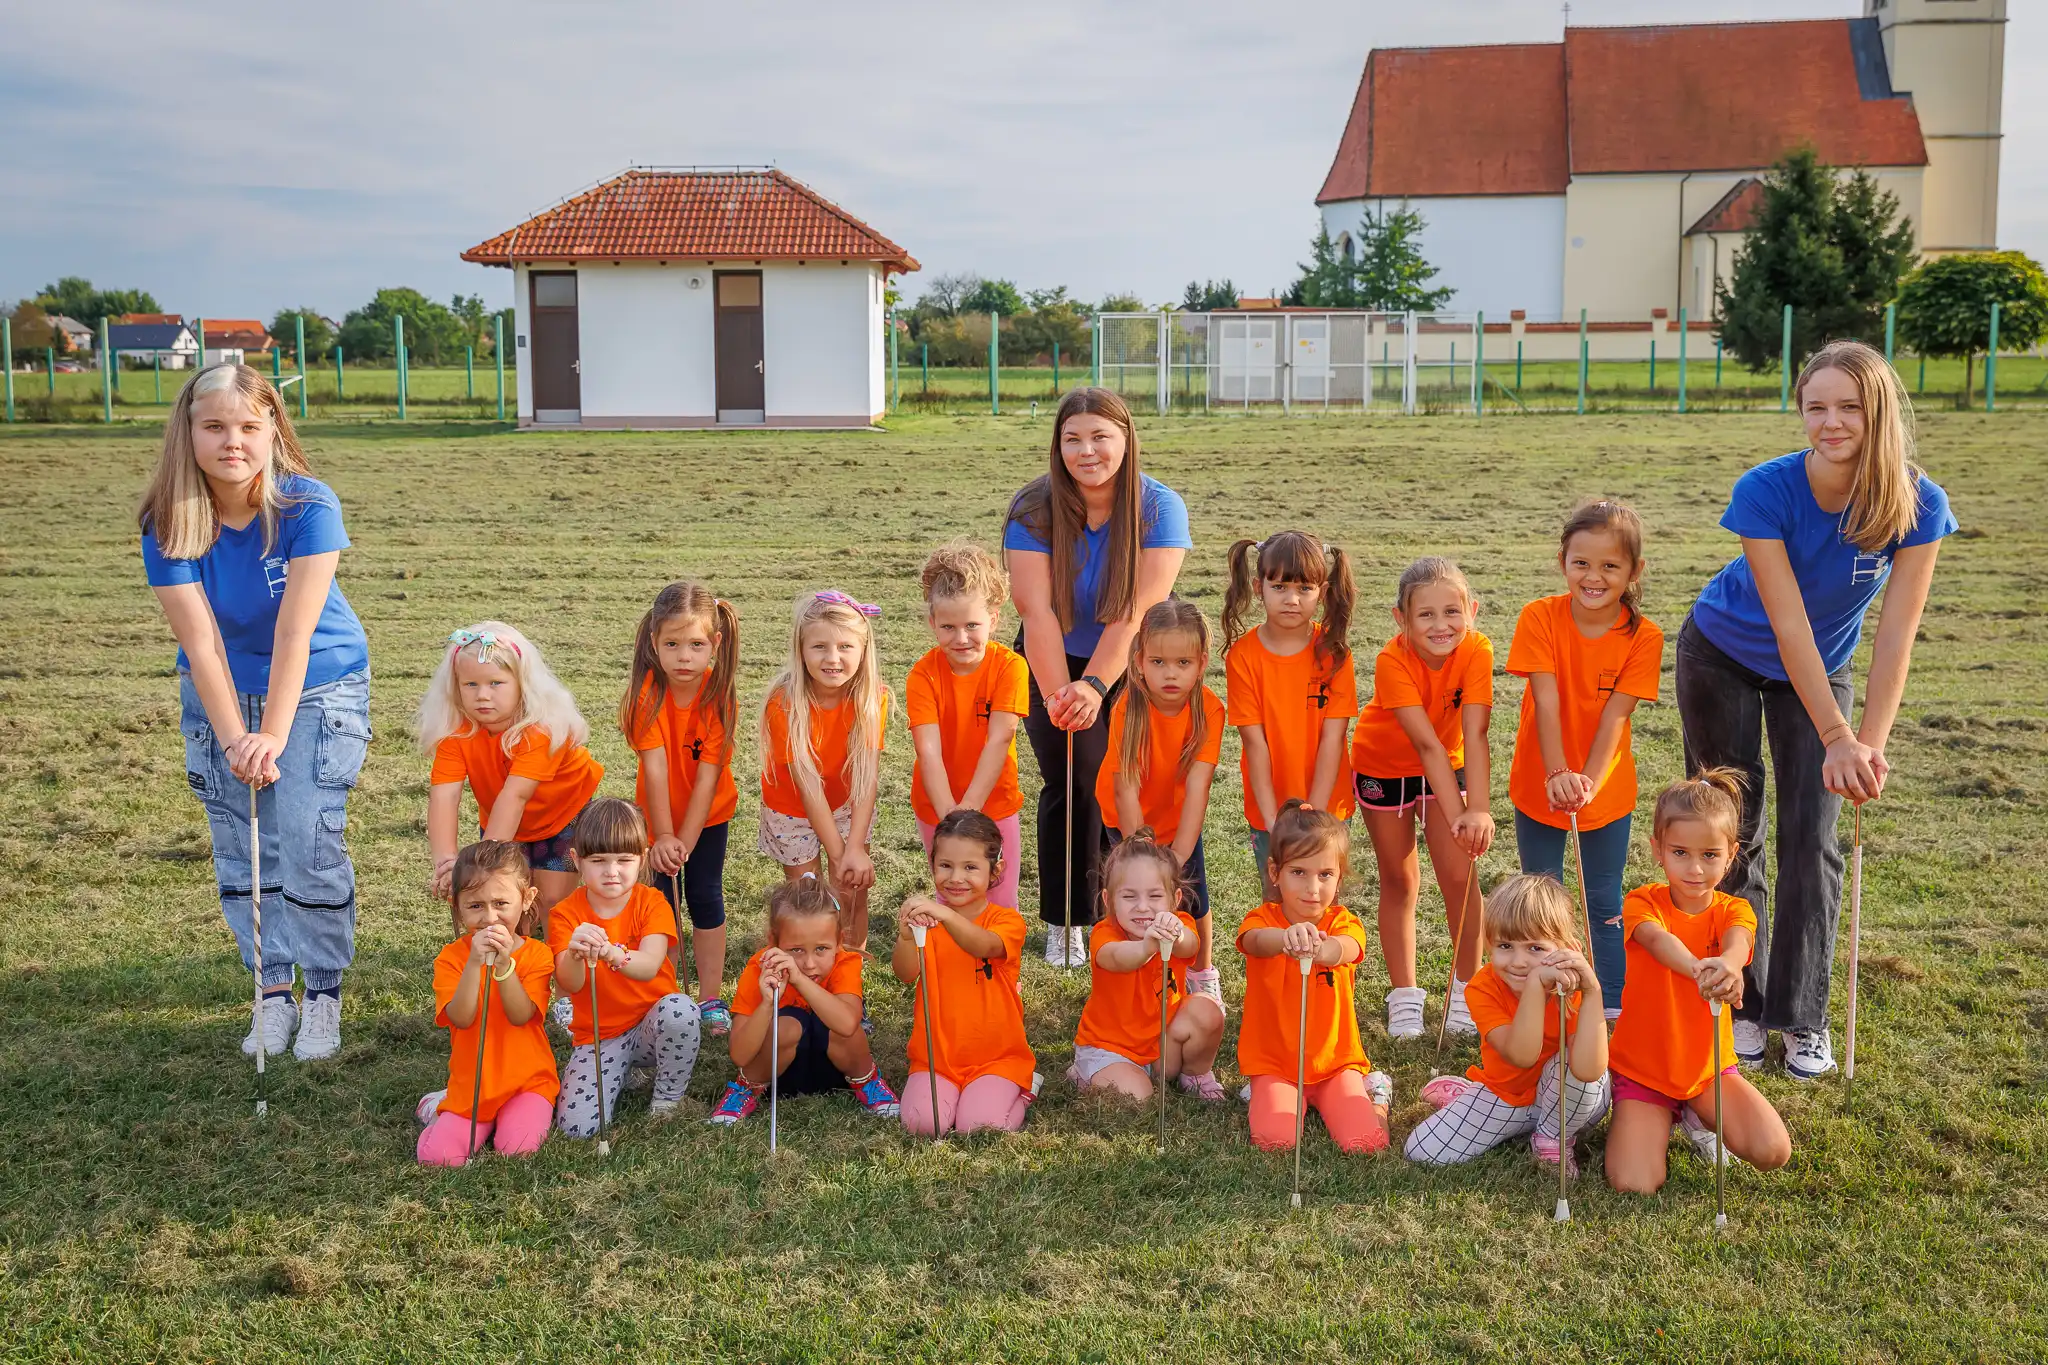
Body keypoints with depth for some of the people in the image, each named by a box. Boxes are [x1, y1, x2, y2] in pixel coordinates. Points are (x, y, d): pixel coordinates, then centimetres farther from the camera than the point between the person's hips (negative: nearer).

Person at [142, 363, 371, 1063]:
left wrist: (272, 735, -28)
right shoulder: (168, 524, -16)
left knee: (309, 846, -8)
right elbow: (201, 639, -18)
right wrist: (233, 738, -24)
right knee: (241, 850, 5)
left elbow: (294, 631, -26)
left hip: (316, 690, -3)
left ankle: (322, 994, 7)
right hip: (219, 695, 3)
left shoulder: (308, 507, -23)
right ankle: (273, 992, 18)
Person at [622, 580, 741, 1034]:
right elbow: (655, 768, -26)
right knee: (663, 897, 5)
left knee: (706, 897, 3)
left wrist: (686, 840, -24)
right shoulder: (648, 690, -23)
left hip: (709, 813, 0)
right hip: (658, 813, 0)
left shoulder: (719, 694, -23)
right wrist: (663, 835, -29)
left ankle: (710, 998, 14)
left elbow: (708, 776, -23)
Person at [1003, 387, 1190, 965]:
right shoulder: (1033, 508, -15)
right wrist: (1059, 696, -28)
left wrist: (1095, 687, -32)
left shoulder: (1159, 506, -17)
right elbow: (1037, 610, -21)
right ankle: (1064, 923, 7)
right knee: (1071, 781, -8)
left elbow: (1137, 610, -24)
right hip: (1055, 663, 0)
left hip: (1133, 667, 0)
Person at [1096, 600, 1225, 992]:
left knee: (1191, 888, -1)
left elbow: (1197, 788, -31)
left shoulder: (1209, 709, -26)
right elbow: (1126, 790, -30)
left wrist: (1178, 856, -38)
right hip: (1128, 817, -1)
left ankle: (1202, 973, 25)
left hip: (1178, 814, 1)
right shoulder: (1129, 708, -30)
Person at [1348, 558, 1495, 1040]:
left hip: (1446, 766, 2)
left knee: (1460, 874, -4)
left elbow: (1474, 737, -33)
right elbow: (1428, 744, -38)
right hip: (1383, 764, -2)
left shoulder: (1477, 651, -27)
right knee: (1399, 881, 6)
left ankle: (1466, 985, 14)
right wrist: (1456, 814, -44)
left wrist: (1479, 810, -44)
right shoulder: (1393, 660, -33)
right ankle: (1404, 993, 19)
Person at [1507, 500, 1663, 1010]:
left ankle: (1610, 1014, 19)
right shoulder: (1540, 618, -15)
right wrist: (1558, 775, -32)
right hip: (1539, 785, 0)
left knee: (1605, 909, 9)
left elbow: (1614, 716, -19)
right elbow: (1547, 704, -22)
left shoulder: (1643, 637, -13)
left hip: (1607, 791, 0)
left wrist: (1588, 782, -31)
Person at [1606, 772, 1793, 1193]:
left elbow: (1737, 942, -31)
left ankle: (1697, 1115, 12)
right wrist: (1697, 968, -61)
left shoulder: (1733, 911, -6)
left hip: (1709, 1068, 2)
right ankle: (1657, 1118, 14)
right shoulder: (1643, 903, -12)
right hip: (1641, 1070, -2)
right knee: (1635, 1184, -19)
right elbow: (1658, 939, -36)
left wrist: (1727, 964, -58)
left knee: (1773, 1152, -19)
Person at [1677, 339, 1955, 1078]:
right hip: (1723, 659, -1)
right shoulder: (1765, 491, -30)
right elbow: (1788, 625, -31)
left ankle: (1803, 1016, 10)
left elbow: (1896, 631, -24)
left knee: (1811, 841, -3)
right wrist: (1837, 737, -34)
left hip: (1821, 671, 2)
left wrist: (1871, 741, -31)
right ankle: (1742, 1003, 16)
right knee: (1732, 834, 2)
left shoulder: (1918, 504, -24)